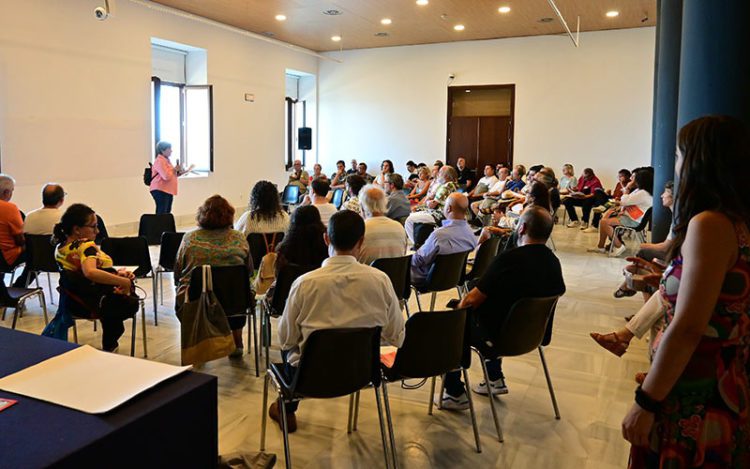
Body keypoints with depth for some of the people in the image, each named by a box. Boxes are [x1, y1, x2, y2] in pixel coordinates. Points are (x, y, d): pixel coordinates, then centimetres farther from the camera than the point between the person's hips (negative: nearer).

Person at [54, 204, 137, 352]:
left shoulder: (61, 246, -1)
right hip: (91, 304, -10)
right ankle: (109, 346, 25)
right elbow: (90, 272, -50)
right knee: (131, 303, 18)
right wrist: (123, 281, -40)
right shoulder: (85, 246, -30)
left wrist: (116, 273, 3)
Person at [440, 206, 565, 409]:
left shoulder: (509, 259, -27)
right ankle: (496, 379, 35)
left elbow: (472, 299, -22)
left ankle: (455, 394, 17)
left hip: (499, 335, -7)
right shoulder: (553, 262, -6)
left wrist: (459, 307, 2)